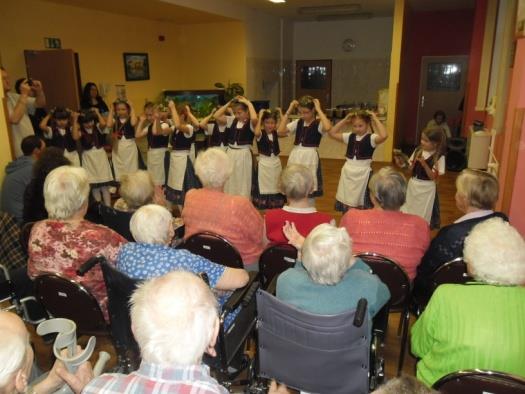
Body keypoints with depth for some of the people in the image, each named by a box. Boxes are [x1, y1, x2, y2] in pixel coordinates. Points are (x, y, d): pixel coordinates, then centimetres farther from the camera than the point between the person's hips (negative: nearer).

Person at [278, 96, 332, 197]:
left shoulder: (318, 124, -7)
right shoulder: (298, 122, 8)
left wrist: (319, 109, -20)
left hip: (310, 158, -5)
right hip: (295, 156, 5)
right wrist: (289, 111, -3)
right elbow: (281, 130, -2)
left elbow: (328, 127, -31)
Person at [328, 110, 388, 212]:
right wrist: (344, 121, 1)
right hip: (348, 172, 5)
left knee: (361, 205, 6)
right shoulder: (350, 136, 6)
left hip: (363, 173, -5)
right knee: (346, 203, 13)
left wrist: (375, 119, -20)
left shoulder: (371, 138, -9)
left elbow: (384, 136, -30)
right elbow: (332, 133, 7)